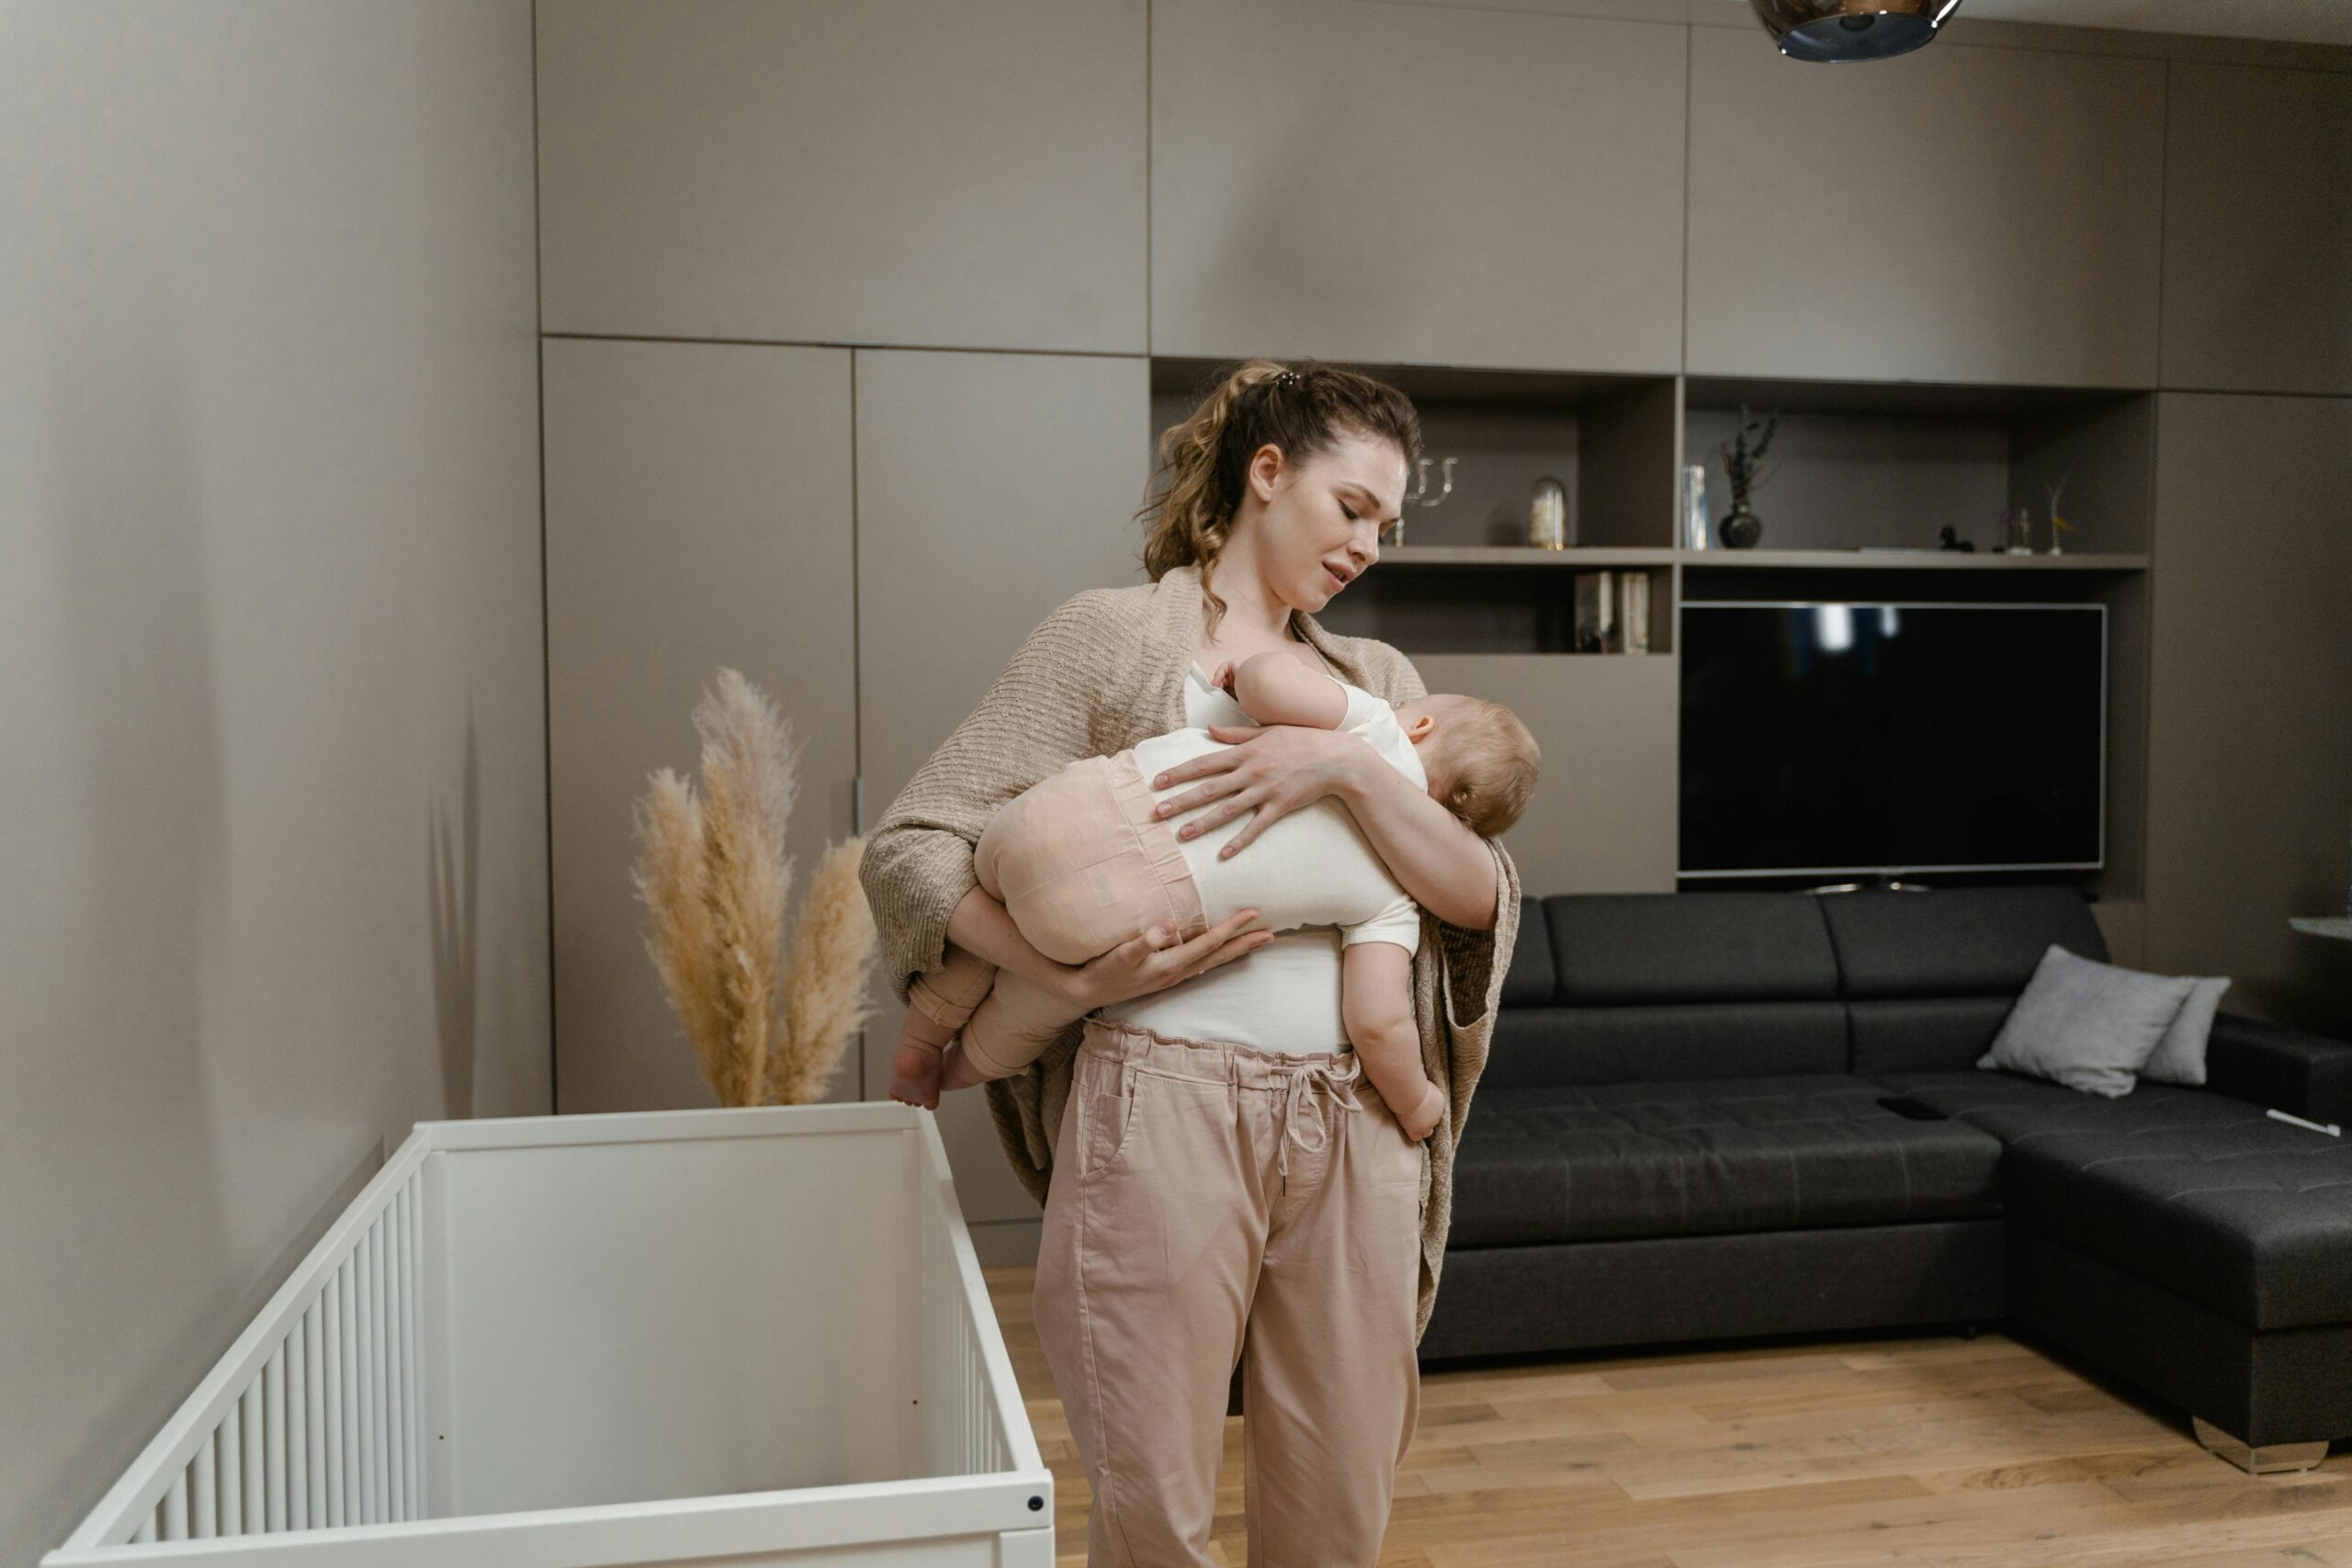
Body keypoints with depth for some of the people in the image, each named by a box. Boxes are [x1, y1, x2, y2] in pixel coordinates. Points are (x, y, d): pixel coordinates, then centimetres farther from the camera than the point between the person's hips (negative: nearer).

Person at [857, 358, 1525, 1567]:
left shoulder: (1377, 680, 16)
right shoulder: (1112, 634, 2)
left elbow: (1481, 899, 3)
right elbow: (908, 847, -4)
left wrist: (1349, 769, -12)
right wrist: (1079, 979, -15)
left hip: (1357, 1126, 5)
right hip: (1169, 1105, -4)